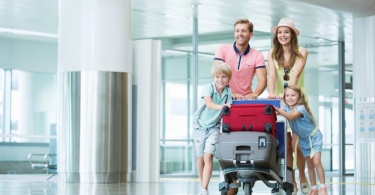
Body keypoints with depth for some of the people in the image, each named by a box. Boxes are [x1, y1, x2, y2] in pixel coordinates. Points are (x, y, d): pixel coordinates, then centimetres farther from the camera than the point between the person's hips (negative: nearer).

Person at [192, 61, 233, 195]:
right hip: (200, 125, -1)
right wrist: (220, 107, -55)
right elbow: (208, 103, -37)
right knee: (200, 158, 10)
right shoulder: (208, 88, -18)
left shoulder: (228, 92, -7)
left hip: (214, 127, 1)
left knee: (208, 156, -15)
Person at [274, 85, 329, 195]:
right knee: (309, 165, 8)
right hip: (303, 139, 6)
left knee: (316, 162, -15)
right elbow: (278, 111, -21)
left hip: (314, 136, -6)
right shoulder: (286, 108, -6)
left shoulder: (301, 108, -27)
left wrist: (279, 111, -58)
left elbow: (291, 116, -45)